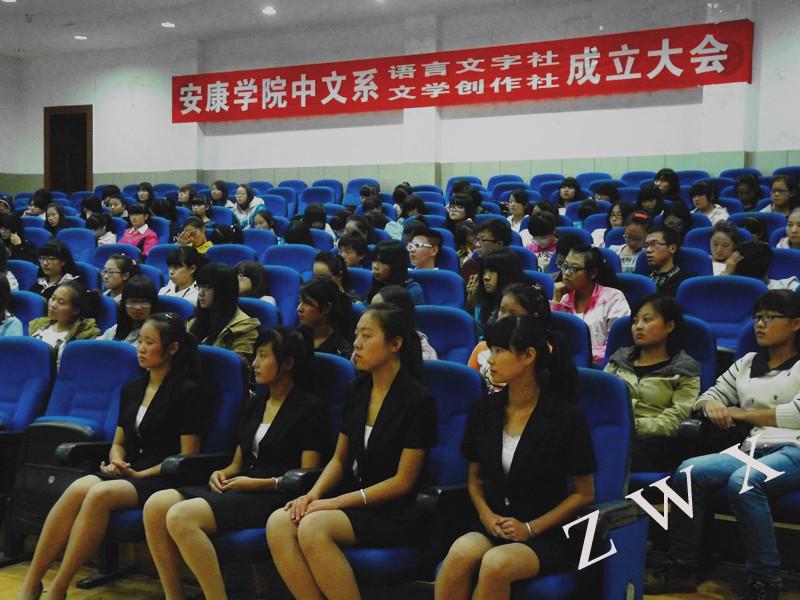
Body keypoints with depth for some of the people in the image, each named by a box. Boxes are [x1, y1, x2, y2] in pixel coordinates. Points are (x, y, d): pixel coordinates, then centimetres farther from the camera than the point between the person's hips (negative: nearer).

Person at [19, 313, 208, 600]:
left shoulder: (188, 392, -4)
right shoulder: (131, 390, 17)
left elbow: (187, 457, -6)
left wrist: (141, 475, -11)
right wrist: (116, 462, 1)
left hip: (161, 480, -6)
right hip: (127, 473, 6)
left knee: (100, 494, -34)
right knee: (79, 488, -28)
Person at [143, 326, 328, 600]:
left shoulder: (310, 408, -1)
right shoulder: (255, 404, 21)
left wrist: (261, 483, -13)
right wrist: (222, 474, 2)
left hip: (273, 497, -8)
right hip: (240, 490, 8)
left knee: (182, 516, -28)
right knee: (156, 505, -16)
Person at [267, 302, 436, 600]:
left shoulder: (418, 400, -10)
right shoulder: (357, 390, 10)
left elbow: (403, 482, -12)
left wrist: (335, 502, -16)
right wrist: (314, 494, -5)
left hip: (396, 513, -7)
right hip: (355, 502, 7)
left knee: (313, 527, -31)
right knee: (278, 523, -20)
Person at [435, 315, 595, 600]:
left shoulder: (566, 417, -7)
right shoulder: (485, 410, 7)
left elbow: (584, 494, 0)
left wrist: (530, 528, -10)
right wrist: (486, 515, -3)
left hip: (549, 534, -3)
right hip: (493, 526, 4)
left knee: (497, 562, -36)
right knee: (460, 552, -32)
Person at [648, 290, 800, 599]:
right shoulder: (747, 363, 25)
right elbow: (710, 396, 22)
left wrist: (741, 414, -2)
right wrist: (711, 405, -4)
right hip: (753, 449, 6)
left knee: (743, 481, -36)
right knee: (688, 471, -21)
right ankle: (681, 569, -14)